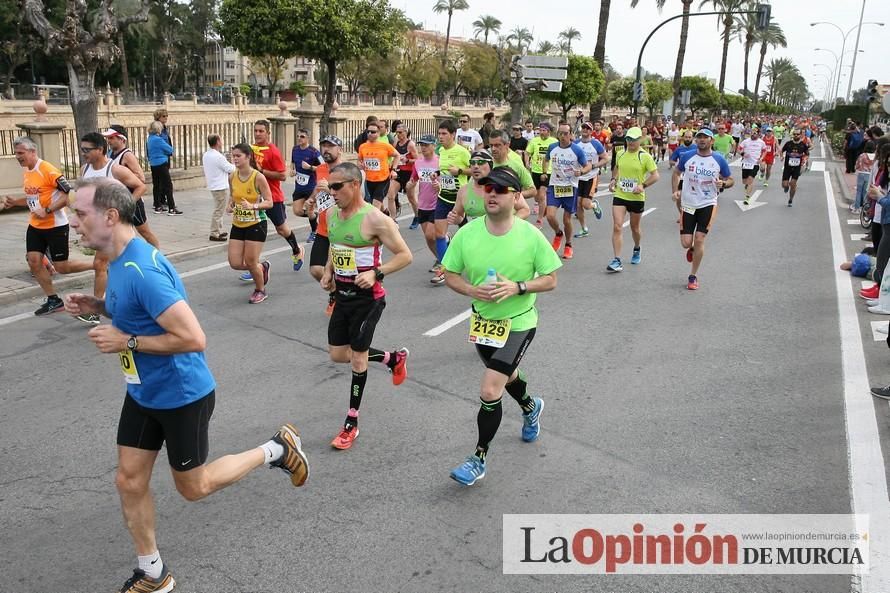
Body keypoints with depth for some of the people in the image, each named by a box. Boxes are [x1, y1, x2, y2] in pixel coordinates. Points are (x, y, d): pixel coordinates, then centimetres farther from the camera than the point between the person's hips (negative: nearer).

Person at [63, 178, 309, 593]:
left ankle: (278, 450, 27)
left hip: (182, 396, -9)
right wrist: (98, 306, 1)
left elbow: (193, 338, -33)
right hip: (143, 393, 9)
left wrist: (125, 342, -24)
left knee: (193, 488, 11)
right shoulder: (121, 260, 1)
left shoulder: (141, 270, -30)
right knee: (129, 481, 12)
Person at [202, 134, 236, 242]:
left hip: (212, 185, 9)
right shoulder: (218, 157, -20)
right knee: (218, 211, -4)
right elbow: (230, 169, -13)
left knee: (218, 210, 20)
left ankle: (219, 231, 27)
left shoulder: (205, 155, 8)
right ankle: (214, 234, -1)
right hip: (221, 187, -9)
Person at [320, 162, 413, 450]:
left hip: (367, 297, -8)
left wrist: (376, 273, -28)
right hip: (342, 294, 8)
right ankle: (395, 358, 37)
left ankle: (351, 424, 18)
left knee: (357, 357, 1)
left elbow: (405, 255, -16)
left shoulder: (374, 219, -20)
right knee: (338, 354, 13)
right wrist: (328, 272, 5)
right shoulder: (331, 214, 3)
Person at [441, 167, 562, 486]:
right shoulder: (466, 234, -11)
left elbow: (550, 280, -8)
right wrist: (473, 290, -22)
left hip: (518, 322, -4)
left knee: (489, 391, -13)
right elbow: (450, 276, -2)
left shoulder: (530, 235, -17)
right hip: (482, 319, 5)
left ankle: (479, 459, 7)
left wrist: (518, 287, -25)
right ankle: (531, 407, 63)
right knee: (506, 375, 28)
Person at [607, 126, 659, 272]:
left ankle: (636, 250, 46)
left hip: (637, 198, -2)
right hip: (619, 195, 2)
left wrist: (643, 185, -23)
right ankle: (617, 261, -11)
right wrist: (613, 180, 5)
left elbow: (655, 175, -9)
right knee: (617, 227, -11)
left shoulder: (645, 156, -9)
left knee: (634, 228, 16)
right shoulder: (620, 153, 4)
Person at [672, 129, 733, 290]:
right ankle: (692, 249, 39)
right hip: (688, 204, 1)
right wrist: (676, 190, -1)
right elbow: (676, 172, 14)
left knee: (699, 240, -7)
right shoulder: (687, 156, -2)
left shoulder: (719, 160, -4)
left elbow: (730, 180, 6)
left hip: (708, 204, -1)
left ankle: (693, 277, 9)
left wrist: (723, 183, -17)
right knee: (686, 243, -2)